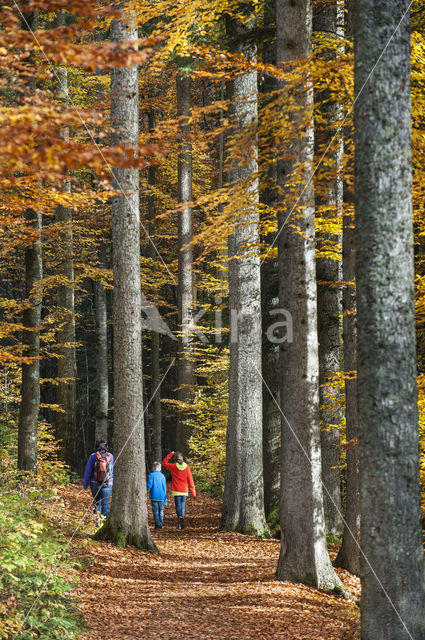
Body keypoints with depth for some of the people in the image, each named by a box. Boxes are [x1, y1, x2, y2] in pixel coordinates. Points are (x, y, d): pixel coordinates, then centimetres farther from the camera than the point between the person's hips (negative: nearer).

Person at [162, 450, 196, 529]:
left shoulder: (173, 466, -7)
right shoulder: (186, 467, -4)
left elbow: (164, 463, 10)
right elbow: (190, 479, -2)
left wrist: (171, 454, 8)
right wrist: (193, 491, 2)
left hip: (176, 491, -2)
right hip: (184, 490, 2)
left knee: (178, 506, 3)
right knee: (183, 506, 10)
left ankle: (180, 517, -23)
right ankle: (181, 523, 3)